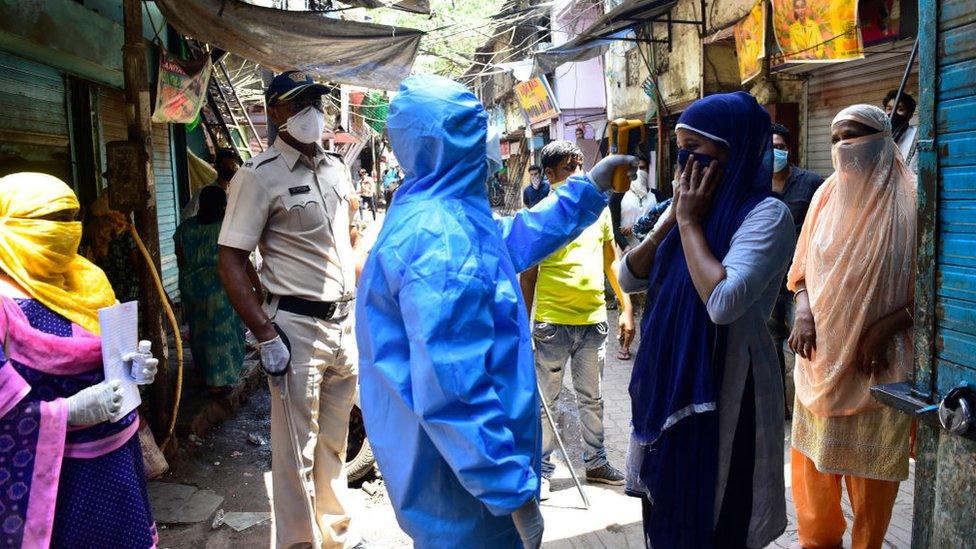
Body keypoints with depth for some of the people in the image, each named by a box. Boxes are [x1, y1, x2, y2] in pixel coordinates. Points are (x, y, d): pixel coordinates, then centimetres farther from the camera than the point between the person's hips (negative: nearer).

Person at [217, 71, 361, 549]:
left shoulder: (336, 167, 12)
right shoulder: (259, 176, -8)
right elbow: (230, 263, -12)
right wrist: (267, 336, -17)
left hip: (344, 324, 6)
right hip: (296, 325, -6)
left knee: (333, 444, 18)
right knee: (297, 452, 4)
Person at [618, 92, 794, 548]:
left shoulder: (766, 214, -15)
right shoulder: (689, 207, 9)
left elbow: (723, 302, -29)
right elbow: (628, 278, 5)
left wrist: (690, 222, -18)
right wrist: (672, 218, -5)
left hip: (723, 391, -7)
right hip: (670, 384, 7)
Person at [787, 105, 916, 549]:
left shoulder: (909, 199, -8)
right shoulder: (828, 194, 5)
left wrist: (884, 328, -18)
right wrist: (804, 314, -5)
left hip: (878, 360, -4)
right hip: (822, 351, 4)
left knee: (871, 464, 7)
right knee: (813, 453, 13)